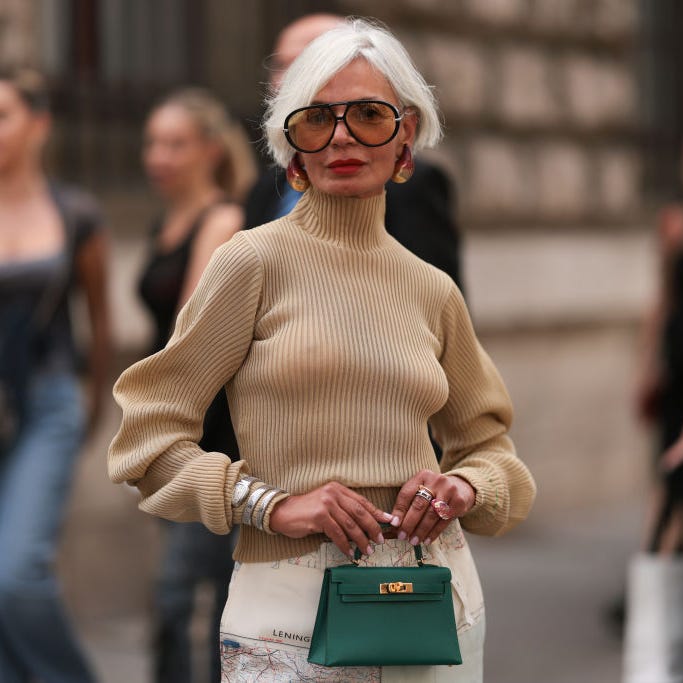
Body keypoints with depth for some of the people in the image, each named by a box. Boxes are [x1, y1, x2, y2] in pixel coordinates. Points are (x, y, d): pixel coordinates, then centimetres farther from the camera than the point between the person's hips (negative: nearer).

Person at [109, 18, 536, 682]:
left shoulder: (432, 290, 9)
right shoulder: (255, 261, -3)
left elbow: (489, 445, 20)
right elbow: (147, 435, -4)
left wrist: (464, 485, -3)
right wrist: (271, 503, -16)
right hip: (289, 608, -4)